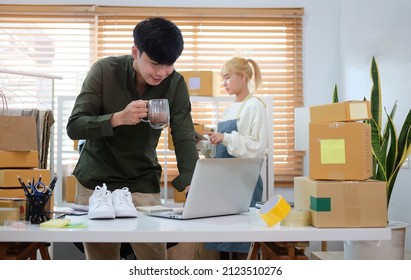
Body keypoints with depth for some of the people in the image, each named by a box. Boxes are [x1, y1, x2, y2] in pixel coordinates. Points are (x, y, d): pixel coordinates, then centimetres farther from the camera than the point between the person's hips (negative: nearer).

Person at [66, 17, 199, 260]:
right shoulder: (104, 71, -13)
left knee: (156, 260, 0)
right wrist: (118, 118, -33)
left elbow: (184, 138, -13)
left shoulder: (175, 84, -9)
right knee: (101, 260, 9)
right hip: (96, 181, 0)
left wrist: (192, 185, -29)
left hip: (143, 183, 1)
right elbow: (74, 127, -16)